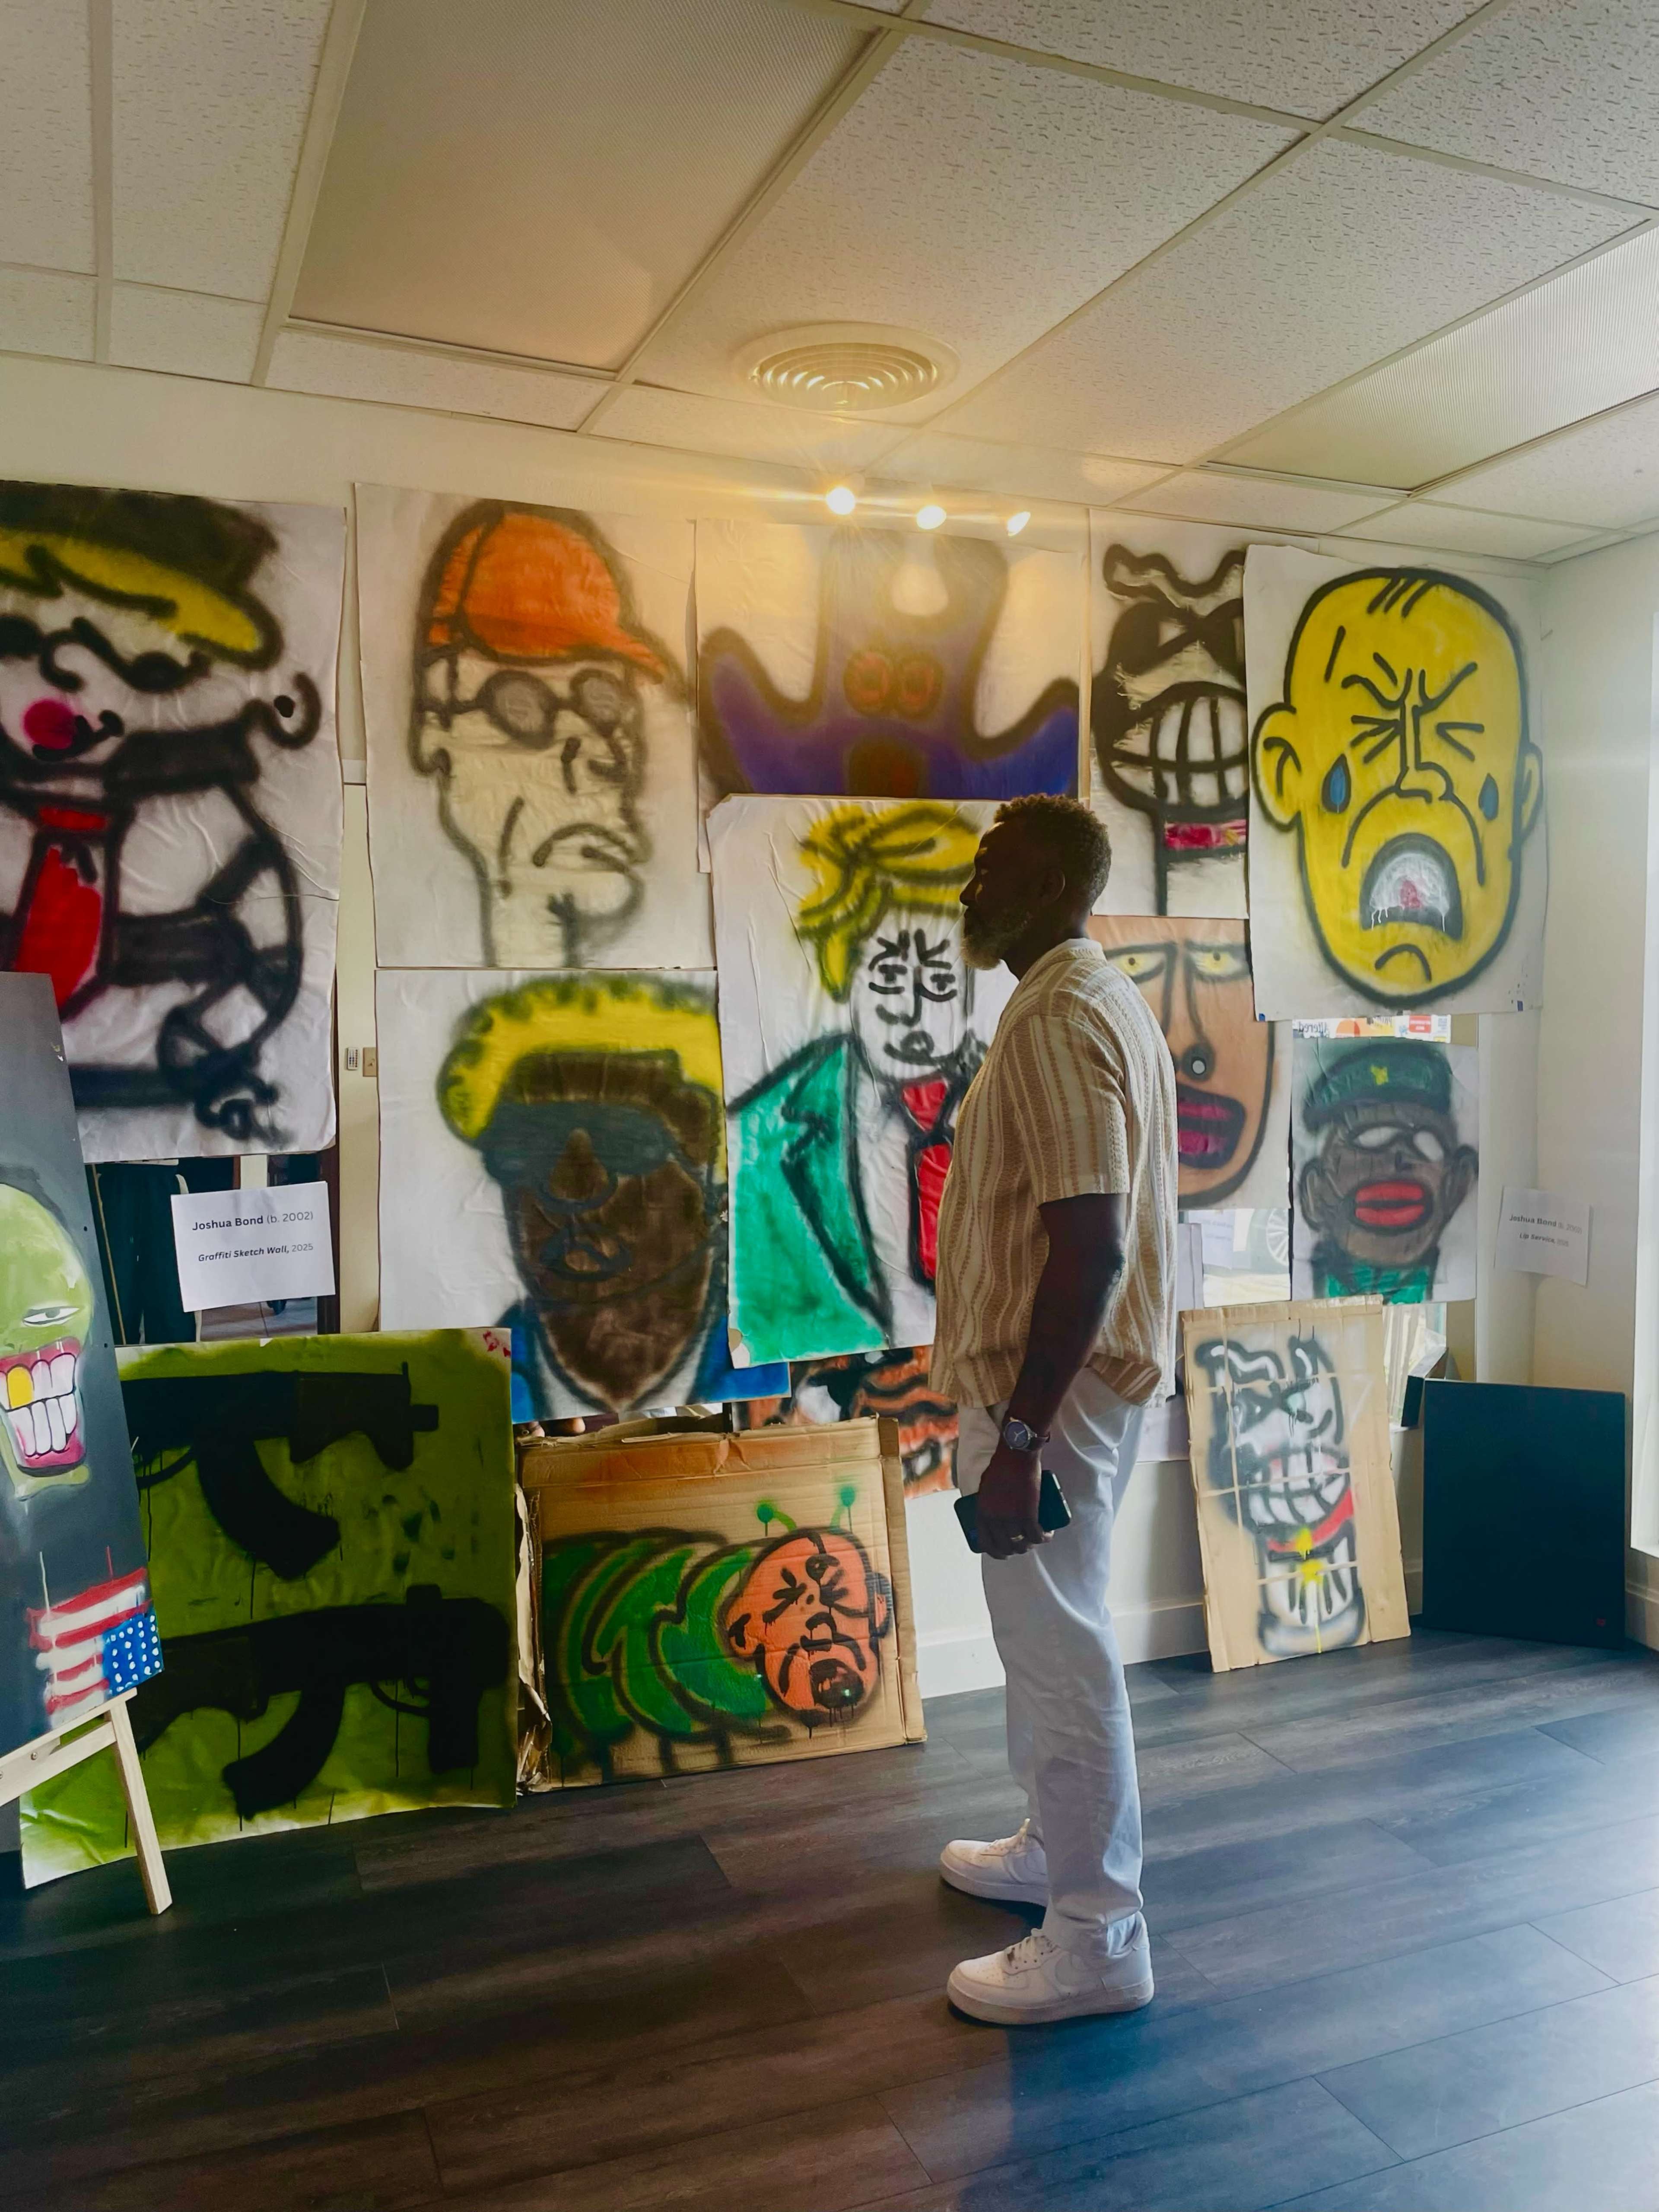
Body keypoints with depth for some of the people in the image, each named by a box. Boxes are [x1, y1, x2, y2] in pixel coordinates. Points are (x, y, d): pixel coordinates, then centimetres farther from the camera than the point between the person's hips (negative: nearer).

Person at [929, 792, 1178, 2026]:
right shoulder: (1102, 1000, 12)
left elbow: (1090, 1246, -27)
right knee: (1052, 1638, 22)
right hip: (1091, 1372, 10)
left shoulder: (1056, 1020, -21)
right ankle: (1060, 1847, 40)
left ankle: (1097, 1940, 18)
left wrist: (1018, 1438, -24)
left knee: (1060, 1653, 2)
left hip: (1051, 1389, -10)